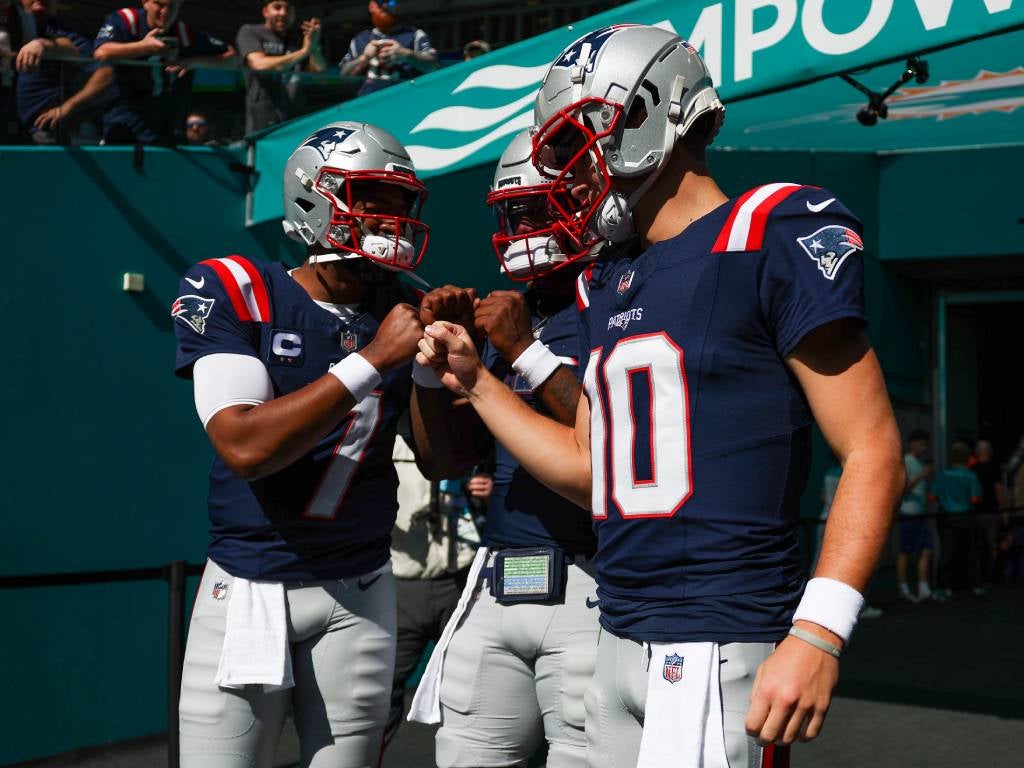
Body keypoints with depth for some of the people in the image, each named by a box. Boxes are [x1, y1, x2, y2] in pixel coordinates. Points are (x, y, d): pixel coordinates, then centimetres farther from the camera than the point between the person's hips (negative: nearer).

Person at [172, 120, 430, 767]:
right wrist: (372, 359, -22)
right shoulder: (234, 292, -8)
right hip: (248, 590, -3)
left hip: (358, 593, 3)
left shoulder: (400, 312, 4)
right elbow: (246, 447, -21)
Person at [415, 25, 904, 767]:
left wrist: (818, 634, -21)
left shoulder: (772, 239, -9)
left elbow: (872, 455, -12)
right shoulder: (606, 285, 15)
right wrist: (475, 381, 16)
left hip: (720, 647, -8)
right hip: (622, 642, 8)